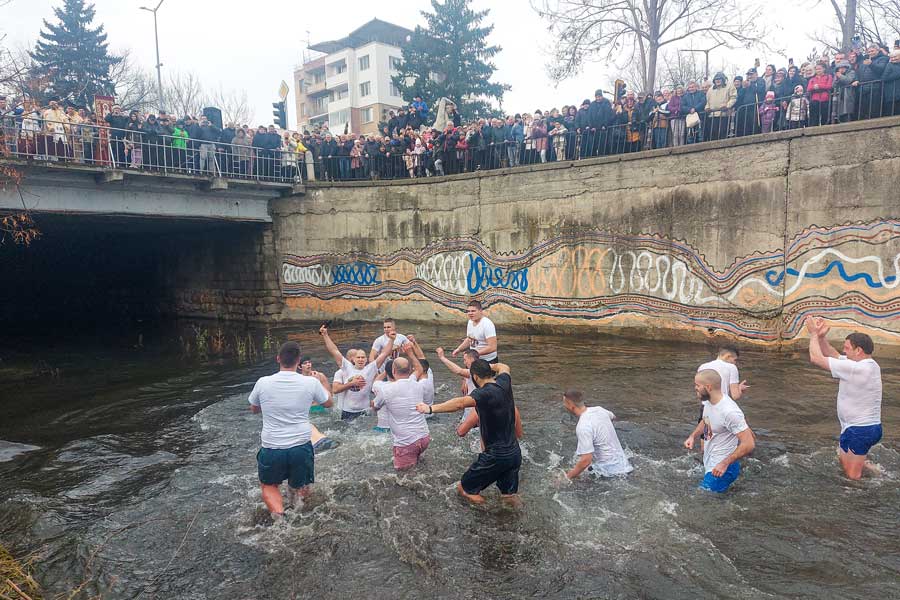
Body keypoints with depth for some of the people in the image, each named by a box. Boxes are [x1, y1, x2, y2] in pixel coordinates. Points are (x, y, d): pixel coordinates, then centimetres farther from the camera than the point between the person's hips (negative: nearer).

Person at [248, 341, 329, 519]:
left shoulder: (263, 383, -8)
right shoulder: (311, 382, -10)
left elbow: (253, 409, 12)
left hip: (271, 448, -1)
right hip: (301, 447, 2)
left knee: (269, 487, 19)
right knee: (302, 488, 30)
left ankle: (278, 512, -5)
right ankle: (296, 491, 4)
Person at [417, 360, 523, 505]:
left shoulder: (484, 394, -22)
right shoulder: (504, 383, -2)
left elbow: (460, 403, -40)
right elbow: (504, 367, 23)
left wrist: (431, 408, -43)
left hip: (496, 456, -7)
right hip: (515, 453, 7)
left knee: (465, 487, 11)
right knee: (510, 492, 26)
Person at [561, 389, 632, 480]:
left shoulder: (583, 427, -25)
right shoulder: (599, 409, 0)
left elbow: (586, 460, -27)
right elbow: (613, 417, 25)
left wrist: (568, 477, -15)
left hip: (610, 472, -8)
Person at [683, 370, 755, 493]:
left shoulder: (729, 411, -28)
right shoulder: (708, 401, -2)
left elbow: (749, 444, -26)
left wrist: (724, 464, -26)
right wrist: (693, 436, 6)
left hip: (721, 468, -9)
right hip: (709, 463, 9)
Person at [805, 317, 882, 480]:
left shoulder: (857, 368, -24)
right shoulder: (869, 365, 5)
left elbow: (816, 358, -19)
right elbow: (832, 355, 11)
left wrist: (814, 334, -7)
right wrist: (821, 337, -2)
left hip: (859, 430, -9)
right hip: (871, 426, 9)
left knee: (853, 474, 0)